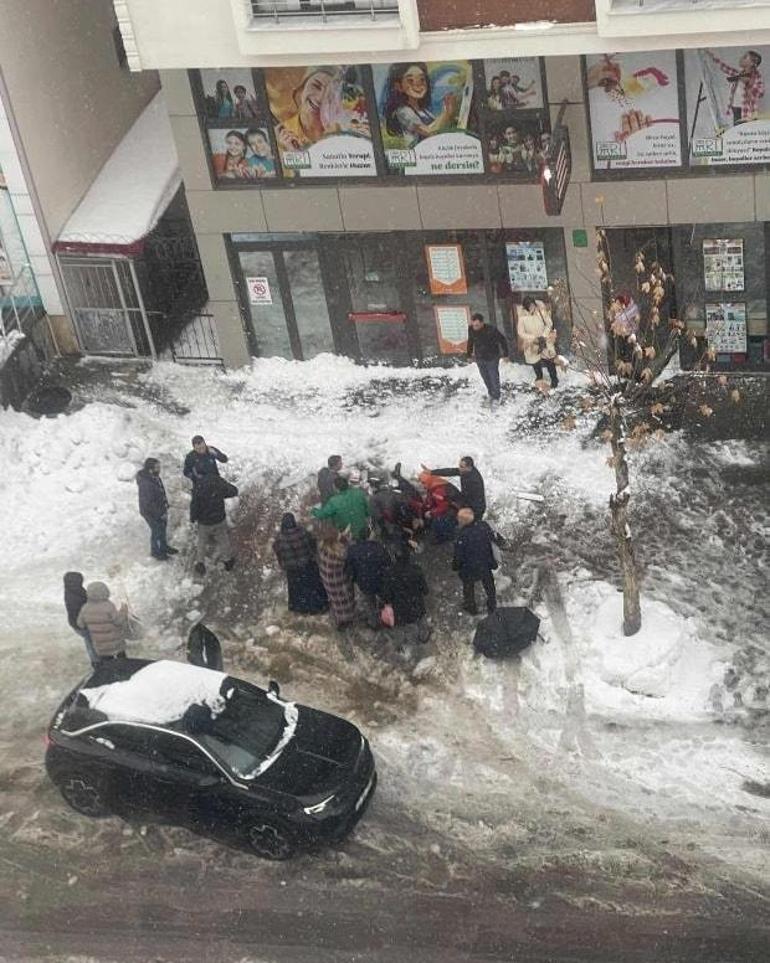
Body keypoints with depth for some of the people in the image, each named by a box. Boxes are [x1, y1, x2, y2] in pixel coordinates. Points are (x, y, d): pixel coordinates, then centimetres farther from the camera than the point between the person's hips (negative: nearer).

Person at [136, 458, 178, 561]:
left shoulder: (155, 477, -10)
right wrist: (161, 513, -20)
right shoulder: (146, 484, -38)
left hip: (160, 509, 8)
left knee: (162, 527, 27)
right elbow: (149, 503, -30)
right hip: (151, 513, -8)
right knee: (156, 531, 14)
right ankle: (155, 551, 39)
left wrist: (166, 505, 9)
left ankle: (163, 546, 50)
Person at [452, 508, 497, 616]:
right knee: (488, 584, 28)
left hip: (469, 567, -4)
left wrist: (455, 566, -4)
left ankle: (471, 608, 46)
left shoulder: (462, 535, -37)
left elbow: (459, 555, -25)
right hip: (486, 563, 5)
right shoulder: (483, 525, -20)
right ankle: (492, 606, 49)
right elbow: (492, 538, -2)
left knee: (468, 587, 24)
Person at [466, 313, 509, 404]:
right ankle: (491, 395, 32)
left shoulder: (491, 330, -27)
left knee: (494, 378, 4)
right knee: (486, 379, 13)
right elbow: (470, 342, 5)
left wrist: (505, 354, -8)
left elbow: (502, 340, -12)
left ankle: (496, 397, 21)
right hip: (480, 359, 3)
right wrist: (469, 355, 12)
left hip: (492, 359, -3)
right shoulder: (471, 330, -15)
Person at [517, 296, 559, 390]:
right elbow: (521, 332, -15)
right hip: (532, 343, 0)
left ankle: (554, 379, 30)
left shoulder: (541, 310, -17)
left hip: (545, 341, 0)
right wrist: (534, 338, -22)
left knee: (549, 361, 9)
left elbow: (549, 324, -7)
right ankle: (539, 377, 46)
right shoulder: (522, 317, -21)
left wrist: (544, 336, -18)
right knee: (535, 362, 18)